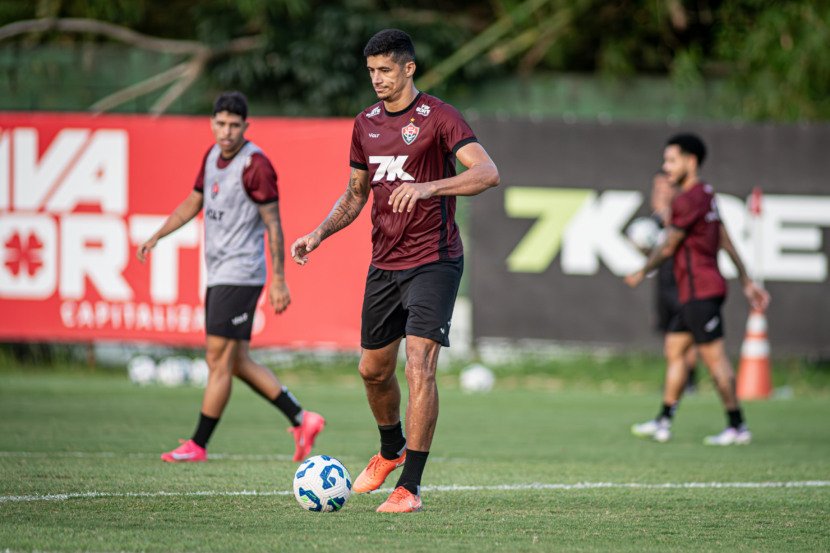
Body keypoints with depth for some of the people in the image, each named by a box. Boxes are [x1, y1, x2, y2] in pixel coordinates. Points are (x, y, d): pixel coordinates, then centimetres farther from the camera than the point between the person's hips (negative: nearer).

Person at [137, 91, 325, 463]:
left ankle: (198, 445, 0)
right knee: (237, 363, 10)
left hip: (240, 275, -9)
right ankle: (301, 420, 15)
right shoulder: (212, 156, 11)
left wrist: (278, 281, -16)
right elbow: (193, 203, 24)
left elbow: (273, 225, -14)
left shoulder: (255, 165, -14)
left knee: (219, 360, -6)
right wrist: (155, 238, 15)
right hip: (218, 275, 9)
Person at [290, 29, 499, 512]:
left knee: (420, 368, -16)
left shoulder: (439, 117, -10)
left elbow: (488, 173, -22)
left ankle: (410, 487, -12)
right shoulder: (366, 124, 10)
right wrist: (319, 235, 6)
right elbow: (356, 193, 22)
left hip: (434, 261, -7)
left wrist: (429, 187, -36)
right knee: (374, 370, 15)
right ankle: (391, 451, 43)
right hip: (384, 264, 7)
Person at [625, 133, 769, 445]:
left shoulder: (689, 199, -16)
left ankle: (737, 426, -4)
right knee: (674, 349, 12)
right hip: (694, 293, 10)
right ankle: (663, 422, 14)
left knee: (714, 357, -7)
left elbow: (668, 248, -11)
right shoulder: (706, 195, 15)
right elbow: (725, 242, 19)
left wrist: (642, 273, 4)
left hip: (700, 292, -10)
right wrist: (746, 282, 22)